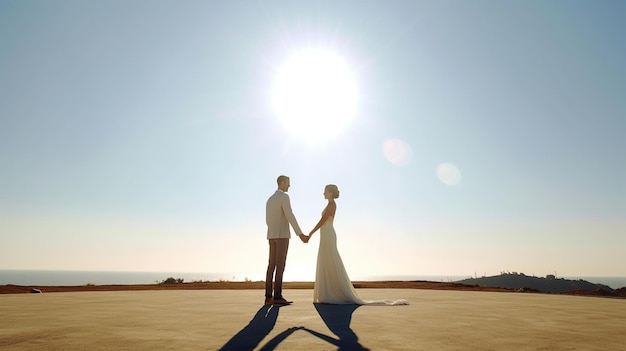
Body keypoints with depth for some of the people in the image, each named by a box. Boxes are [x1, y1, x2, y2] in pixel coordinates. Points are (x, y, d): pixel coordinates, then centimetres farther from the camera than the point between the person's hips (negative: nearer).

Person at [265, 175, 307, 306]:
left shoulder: (270, 199, 20)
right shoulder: (284, 196, -8)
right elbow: (290, 216, -19)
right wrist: (300, 233, -20)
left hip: (272, 235, 9)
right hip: (282, 235, -9)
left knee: (272, 265, 5)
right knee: (280, 265, -10)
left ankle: (269, 297, 2)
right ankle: (277, 297, -12)